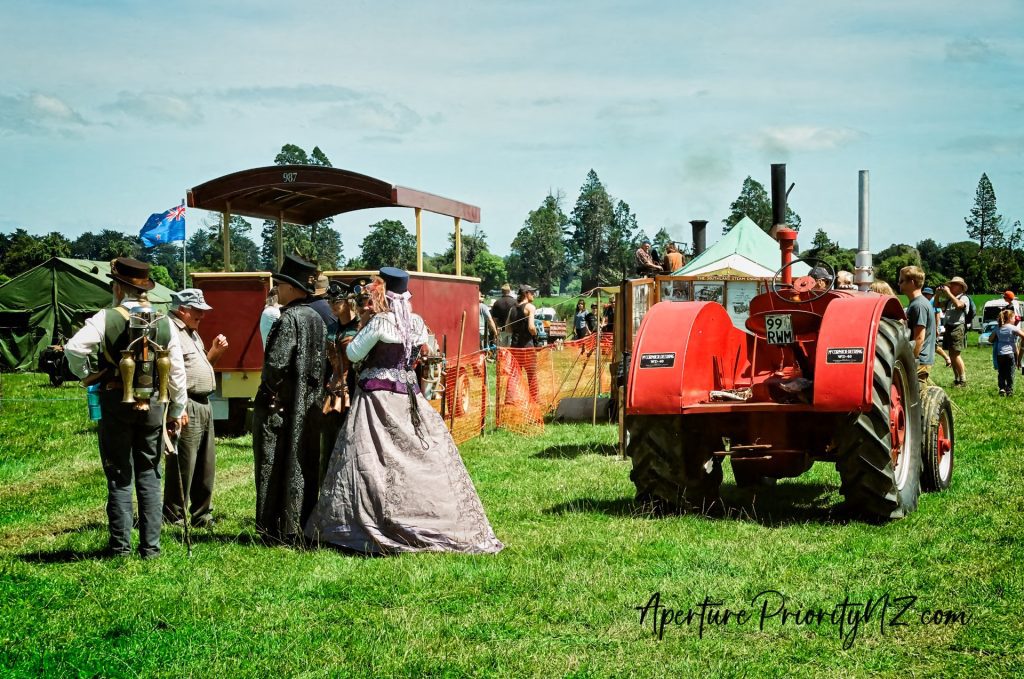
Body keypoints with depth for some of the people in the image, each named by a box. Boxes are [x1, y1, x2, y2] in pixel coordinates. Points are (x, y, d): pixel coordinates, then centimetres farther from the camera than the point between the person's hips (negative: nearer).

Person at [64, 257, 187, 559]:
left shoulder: (106, 319, -7)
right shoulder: (164, 324, 3)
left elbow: (74, 348, -19)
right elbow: (177, 372, 4)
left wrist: (88, 376, 0)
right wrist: (177, 410, 12)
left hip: (116, 404, -2)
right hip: (153, 405, 2)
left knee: (119, 477, 5)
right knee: (149, 476, 9)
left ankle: (120, 545, 7)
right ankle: (151, 545, 9)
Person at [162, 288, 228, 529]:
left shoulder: (192, 332, 20)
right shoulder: (168, 330, -12)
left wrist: (215, 352, 10)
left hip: (203, 405, 10)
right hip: (186, 407, -10)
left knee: (206, 466, 14)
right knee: (182, 467, -7)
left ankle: (202, 516, 23)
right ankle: (173, 518, 0)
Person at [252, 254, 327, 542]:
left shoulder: (289, 318, -15)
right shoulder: (317, 318, 11)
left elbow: (276, 362, -22)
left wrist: (270, 391, -6)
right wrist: (312, 393, 14)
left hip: (282, 407, -8)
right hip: (310, 407, 8)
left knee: (279, 468, -1)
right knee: (307, 467, 12)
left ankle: (282, 529, 1)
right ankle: (305, 525, 17)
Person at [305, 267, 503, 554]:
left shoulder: (379, 322, -11)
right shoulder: (417, 323, 6)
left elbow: (353, 354, -5)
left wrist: (363, 324, 8)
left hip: (378, 397, -6)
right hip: (410, 396, 6)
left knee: (371, 463, -4)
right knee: (426, 458, 9)